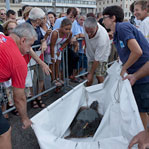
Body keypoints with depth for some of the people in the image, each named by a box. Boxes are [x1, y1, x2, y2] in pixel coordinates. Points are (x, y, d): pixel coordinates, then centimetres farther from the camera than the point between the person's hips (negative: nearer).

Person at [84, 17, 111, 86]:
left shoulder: (102, 38, -42)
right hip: (91, 54, 5)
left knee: (99, 76, -11)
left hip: (101, 55, -4)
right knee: (90, 76, 1)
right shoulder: (86, 26, -26)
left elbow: (97, 59, -33)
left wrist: (91, 73, -26)